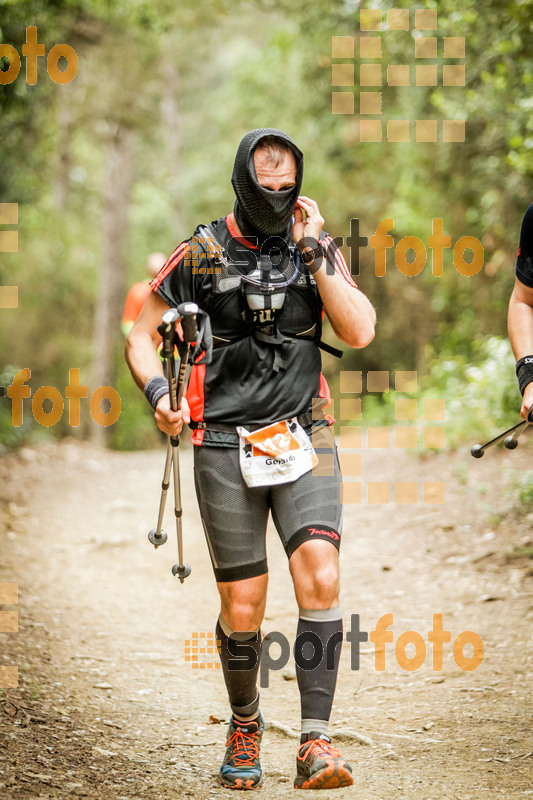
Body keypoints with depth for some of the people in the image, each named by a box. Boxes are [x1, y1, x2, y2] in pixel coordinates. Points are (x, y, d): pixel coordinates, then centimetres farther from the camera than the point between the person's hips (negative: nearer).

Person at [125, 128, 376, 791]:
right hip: (224, 447, -1)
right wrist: (157, 392, -12)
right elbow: (141, 337, 8)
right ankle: (244, 724, 29)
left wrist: (314, 250, -11)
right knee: (242, 608, 2)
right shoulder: (199, 256, 1)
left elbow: (360, 332, -7)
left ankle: (315, 743, -15)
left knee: (320, 579, -18)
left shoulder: (316, 248, 6)